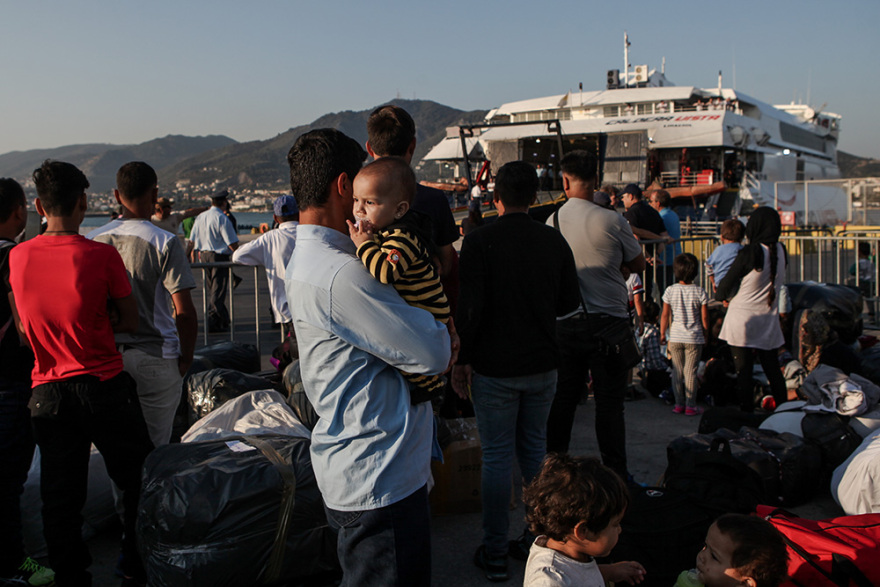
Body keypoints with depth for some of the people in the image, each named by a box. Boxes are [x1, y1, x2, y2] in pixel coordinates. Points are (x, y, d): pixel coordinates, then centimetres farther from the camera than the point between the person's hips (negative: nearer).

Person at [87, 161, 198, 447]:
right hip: (156, 357, -4)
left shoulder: (92, 240, 3)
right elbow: (185, 312, -14)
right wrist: (186, 357, -1)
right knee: (155, 449, 4)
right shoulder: (164, 243, -11)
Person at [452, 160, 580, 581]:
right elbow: (569, 303, 8)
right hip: (542, 365, 4)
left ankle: (494, 554, 11)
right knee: (535, 451, 16)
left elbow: (470, 307, -15)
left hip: (494, 367, -4)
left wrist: (462, 359, -5)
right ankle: (540, 541, 24)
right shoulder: (554, 241, 1)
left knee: (497, 457, 3)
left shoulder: (479, 241, -12)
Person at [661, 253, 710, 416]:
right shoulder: (699, 292, -7)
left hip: (675, 337, 1)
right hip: (694, 338, -1)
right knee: (691, 371, 2)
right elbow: (704, 317, -3)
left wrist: (662, 334, 10)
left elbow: (665, 315, -1)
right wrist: (705, 334, 12)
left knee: (677, 371, 9)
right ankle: (690, 405, 5)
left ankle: (679, 404, 13)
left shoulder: (670, 290, -5)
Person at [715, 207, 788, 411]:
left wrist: (721, 295, 14)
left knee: (743, 370, 2)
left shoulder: (749, 253, -18)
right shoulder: (781, 251, 0)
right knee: (772, 368, 16)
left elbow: (727, 283, -10)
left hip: (743, 320, -5)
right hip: (769, 320, 5)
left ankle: (747, 412, 5)